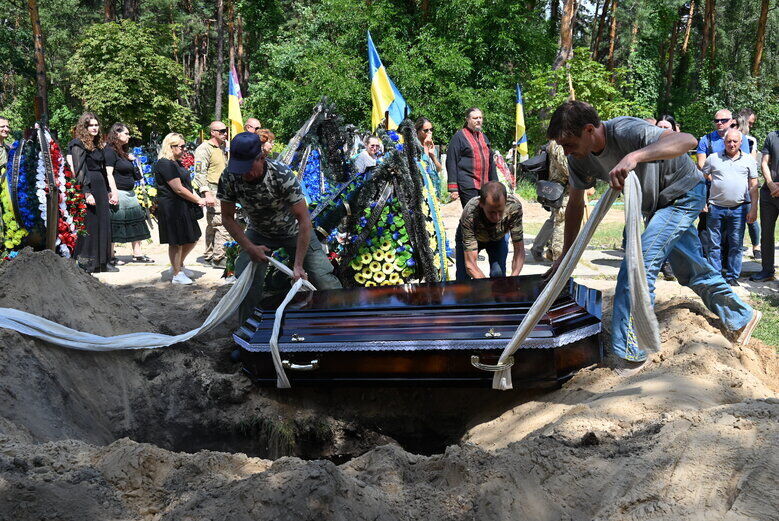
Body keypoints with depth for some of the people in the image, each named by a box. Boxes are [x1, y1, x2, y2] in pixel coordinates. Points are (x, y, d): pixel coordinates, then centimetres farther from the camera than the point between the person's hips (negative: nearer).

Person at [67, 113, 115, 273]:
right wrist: (87, 193, -21)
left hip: (100, 187, 8)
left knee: (103, 224, 9)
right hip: (88, 188, -8)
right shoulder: (78, 144, -8)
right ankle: (84, 262, 3)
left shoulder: (97, 145, 17)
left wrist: (109, 191, 17)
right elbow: (79, 170, -15)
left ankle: (101, 262, 16)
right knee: (88, 225, -4)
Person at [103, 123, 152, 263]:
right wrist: (114, 193, -23)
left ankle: (137, 254, 16)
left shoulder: (123, 152, 18)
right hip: (118, 193, -10)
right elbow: (109, 173, -17)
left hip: (129, 193, 10)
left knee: (136, 223, 10)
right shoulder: (110, 151, -10)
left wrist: (132, 161, 10)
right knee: (114, 225, -5)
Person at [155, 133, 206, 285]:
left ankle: (178, 266, 32)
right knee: (176, 242, -1)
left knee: (193, 238, 15)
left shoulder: (177, 163, 16)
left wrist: (199, 199, 1)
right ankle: (177, 275, 10)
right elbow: (178, 189, -20)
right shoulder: (165, 164, -17)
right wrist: (198, 200, -11)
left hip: (184, 207, 10)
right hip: (171, 208, -10)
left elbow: (187, 185, 18)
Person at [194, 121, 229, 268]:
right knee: (222, 224, -14)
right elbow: (200, 173, -16)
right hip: (213, 192, -9)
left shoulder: (221, 147, 19)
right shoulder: (204, 149, -10)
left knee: (212, 225, 14)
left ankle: (209, 256, 22)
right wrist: (207, 194, -23)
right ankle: (219, 259, -11)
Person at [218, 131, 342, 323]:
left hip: (293, 231, -2)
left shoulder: (283, 175, -35)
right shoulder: (229, 178, -25)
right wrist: (249, 247, -24)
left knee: (323, 277, -9)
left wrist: (298, 265, -33)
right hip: (259, 233, 3)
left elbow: (304, 220, -31)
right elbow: (228, 217, -11)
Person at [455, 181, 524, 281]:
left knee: (498, 274, -19)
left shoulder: (514, 206, -37)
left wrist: (513, 279, -46)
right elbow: (470, 264, -42)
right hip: (468, 238, -1)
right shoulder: (470, 215, -42)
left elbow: (519, 250, -30)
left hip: (497, 238, 2)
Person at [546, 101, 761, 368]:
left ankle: (629, 351, -13)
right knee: (690, 270, 19)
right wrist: (565, 257, 1)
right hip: (657, 205, 8)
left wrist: (634, 156, -63)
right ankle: (741, 317, 39)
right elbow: (575, 204, 0)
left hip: (684, 194, -8)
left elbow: (687, 140, -48)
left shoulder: (626, 131, -36)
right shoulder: (578, 159, -13)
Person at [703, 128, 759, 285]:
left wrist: (753, 209, 1)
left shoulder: (748, 160, 9)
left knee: (735, 245, 3)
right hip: (715, 207, 0)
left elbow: (753, 186, 8)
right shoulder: (713, 158, 7)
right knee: (715, 244, 2)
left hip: (738, 209, 0)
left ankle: (732, 276, 11)